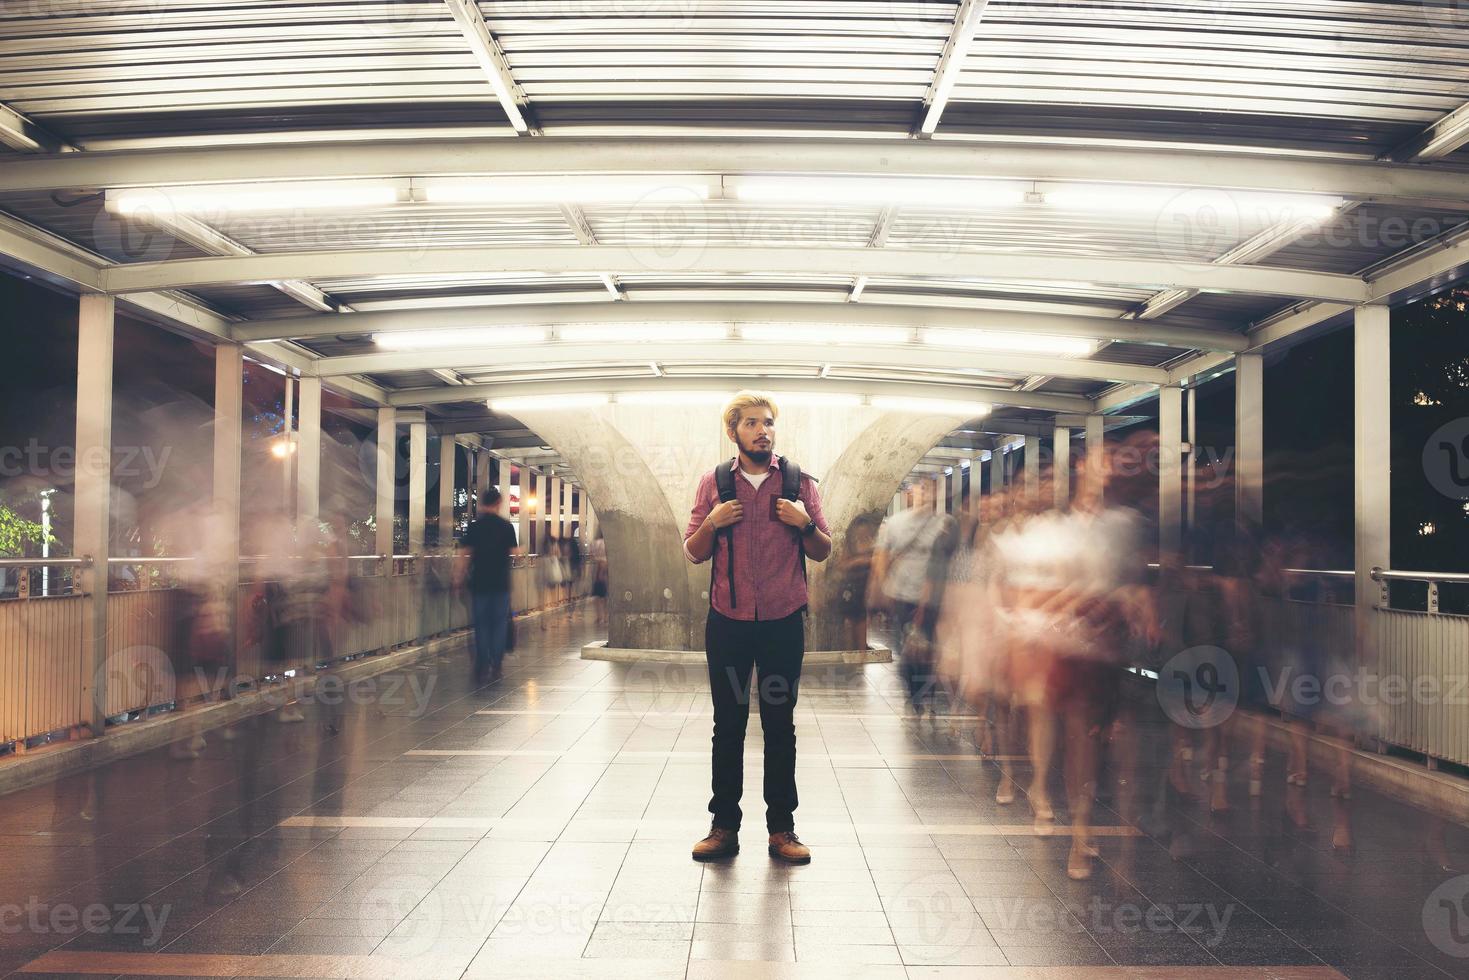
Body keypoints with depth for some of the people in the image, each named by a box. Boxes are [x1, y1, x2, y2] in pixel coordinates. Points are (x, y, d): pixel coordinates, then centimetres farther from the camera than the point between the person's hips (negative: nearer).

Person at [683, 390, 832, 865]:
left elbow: (823, 552, 8)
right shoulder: (713, 482, 5)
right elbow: (693, 554, 8)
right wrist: (712, 524, -11)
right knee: (728, 724, 6)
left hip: (783, 622, 0)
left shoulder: (799, 481, 4)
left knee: (780, 725, 5)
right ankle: (724, 825, 14)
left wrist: (805, 525, -12)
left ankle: (782, 828, 13)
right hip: (727, 622, 0)